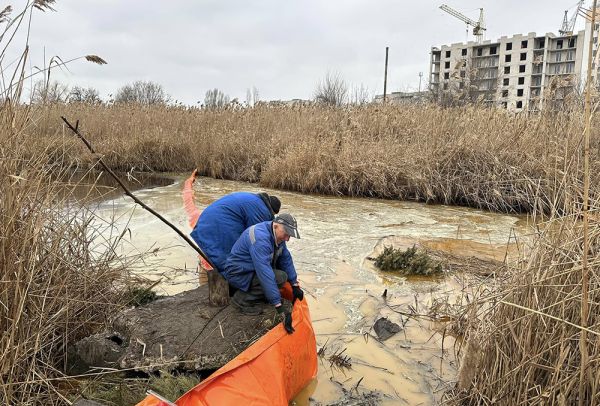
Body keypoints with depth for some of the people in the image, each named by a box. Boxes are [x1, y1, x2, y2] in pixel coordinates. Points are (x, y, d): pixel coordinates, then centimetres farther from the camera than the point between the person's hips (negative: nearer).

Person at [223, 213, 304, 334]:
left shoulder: (277, 235, -3)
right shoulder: (260, 238, -32)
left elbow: (286, 260, 6)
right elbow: (265, 274, -36)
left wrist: (295, 285, 7)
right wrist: (279, 306, -36)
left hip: (254, 268, 10)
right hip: (238, 274, -10)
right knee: (280, 277, -24)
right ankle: (243, 298, -11)